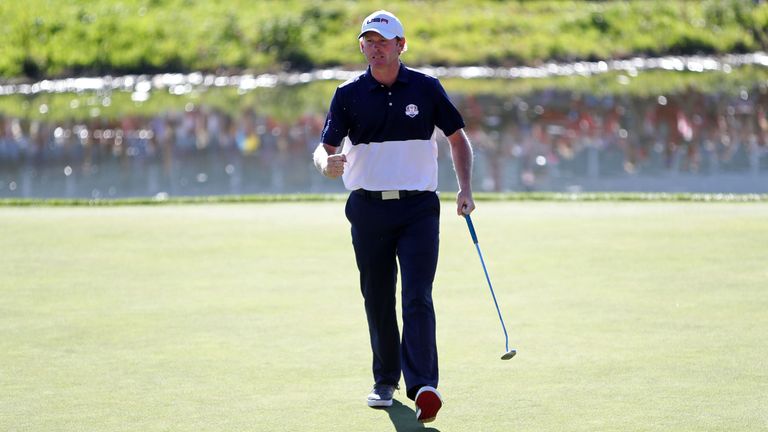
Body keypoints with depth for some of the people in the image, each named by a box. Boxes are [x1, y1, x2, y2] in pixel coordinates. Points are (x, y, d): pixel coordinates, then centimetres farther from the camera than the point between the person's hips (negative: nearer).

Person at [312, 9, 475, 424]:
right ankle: (385, 380, 23)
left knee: (417, 297, -13)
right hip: (368, 209, 2)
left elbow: (457, 138, 13)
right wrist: (327, 163, -28)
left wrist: (465, 188, 3)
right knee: (377, 301, 8)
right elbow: (325, 146, -3)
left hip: (418, 207, -2)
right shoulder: (349, 94, 3)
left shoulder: (426, 88, 3)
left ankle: (423, 386, -22)